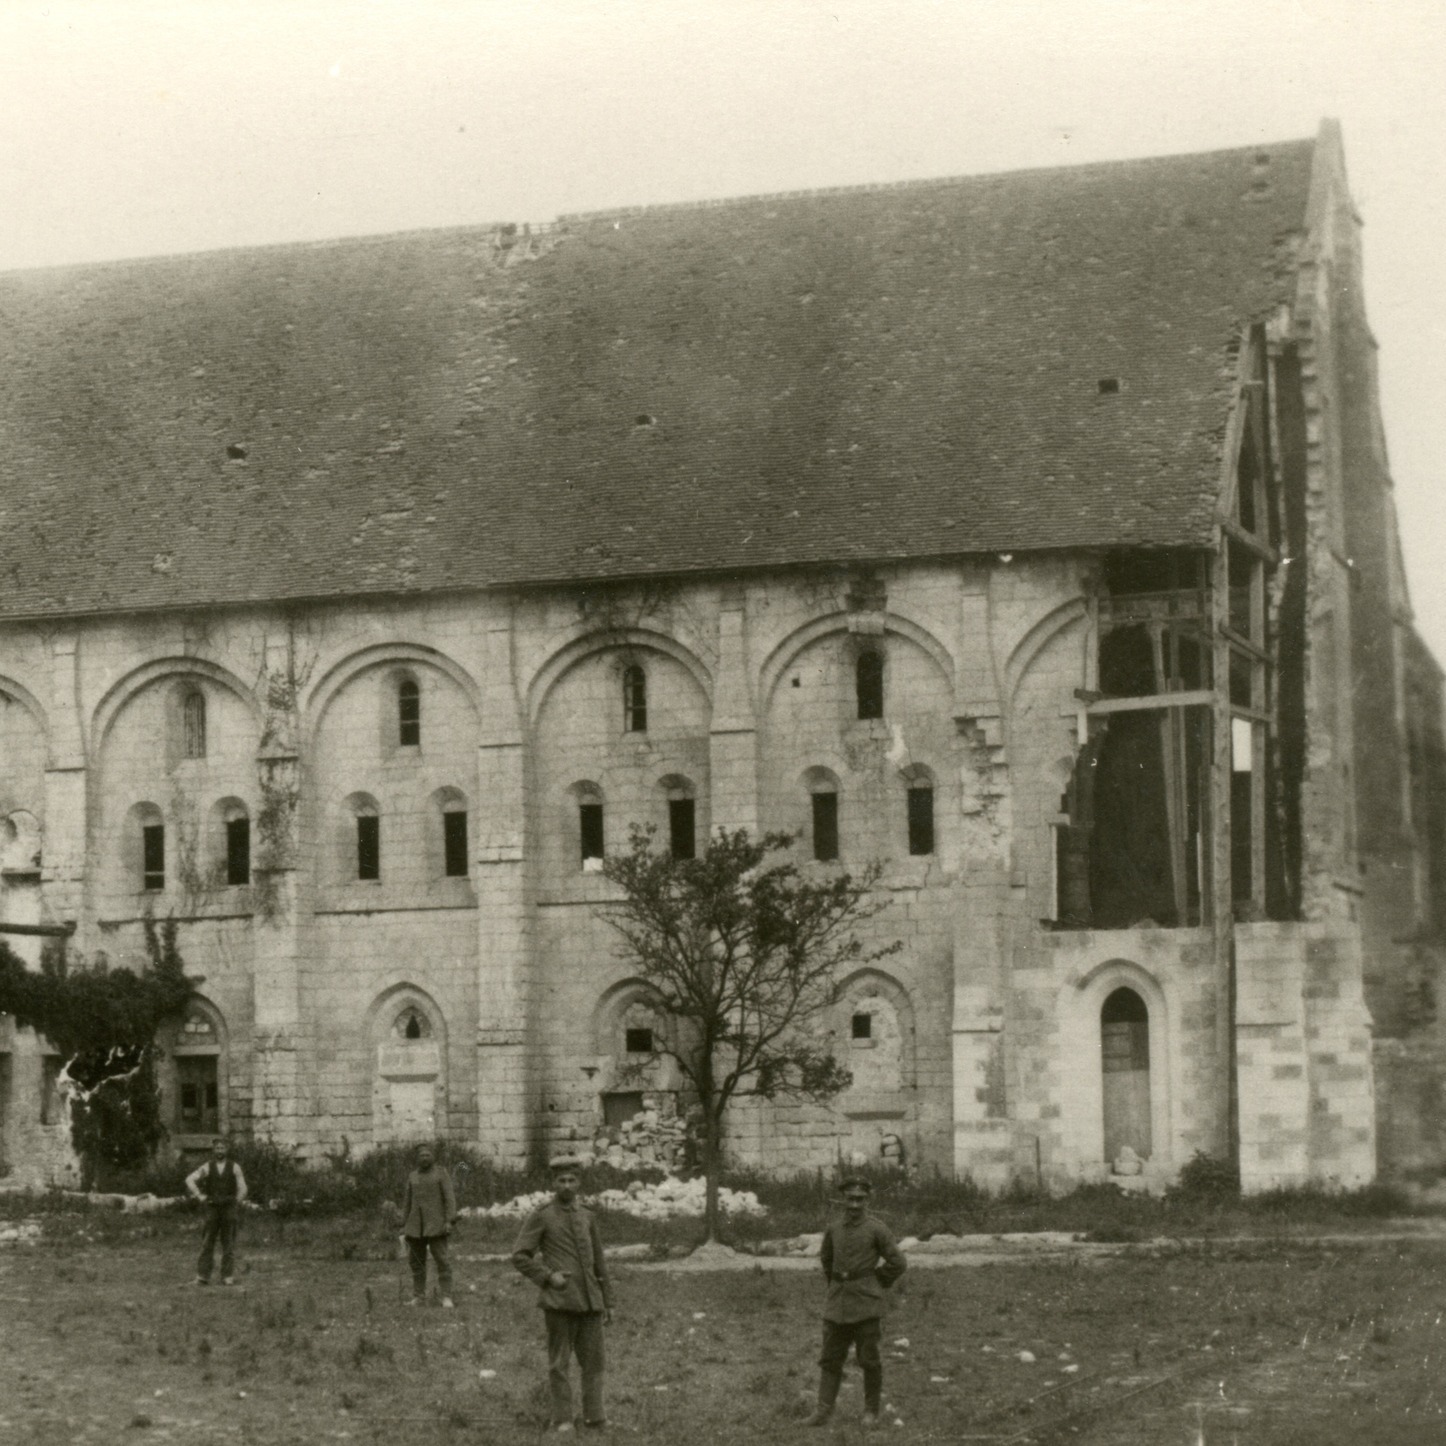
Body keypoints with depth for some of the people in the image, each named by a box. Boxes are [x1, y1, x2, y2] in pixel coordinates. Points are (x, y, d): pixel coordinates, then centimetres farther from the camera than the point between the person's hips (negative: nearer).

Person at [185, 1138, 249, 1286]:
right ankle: (202, 1276, -4)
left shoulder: (234, 1167, 3)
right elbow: (190, 1180, 1)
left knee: (228, 1245, 0)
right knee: (207, 1244, -3)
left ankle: (228, 1277, 3)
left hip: (229, 1208, 0)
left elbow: (242, 1189, 6)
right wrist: (200, 1196, -5)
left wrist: (235, 1204, 5)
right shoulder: (208, 1167, 4)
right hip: (212, 1209, 0)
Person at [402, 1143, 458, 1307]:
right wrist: (404, 1226, 9)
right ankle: (418, 1297, 14)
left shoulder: (441, 1174, -2)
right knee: (416, 1260, 5)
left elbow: (450, 1198, -8)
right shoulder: (413, 1176, 11)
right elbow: (408, 1202, 13)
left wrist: (449, 1221, -18)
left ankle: (446, 1297, -10)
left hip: (436, 1224, -5)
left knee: (441, 1259, -10)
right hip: (416, 1225, 5)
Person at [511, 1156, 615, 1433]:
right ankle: (562, 1419, 6)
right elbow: (519, 1256, -4)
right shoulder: (540, 1217, 0)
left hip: (588, 1301, 4)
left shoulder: (586, 1217, 14)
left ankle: (594, 1416, 7)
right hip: (559, 1301, -4)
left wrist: (608, 1303, 15)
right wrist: (548, 1277, -15)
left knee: (593, 1359, 2)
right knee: (559, 1361, 1)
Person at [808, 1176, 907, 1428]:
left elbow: (897, 1263, -2)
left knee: (869, 1360, 2)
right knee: (830, 1357, 2)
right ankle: (823, 1409, 3)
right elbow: (825, 1258, 27)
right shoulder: (833, 1230, 8)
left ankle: (871, 1411, 11)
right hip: (837, 1303, 4)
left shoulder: (877, 1229, -5)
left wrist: (876, 1285, 3)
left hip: (866, 1305, -4)